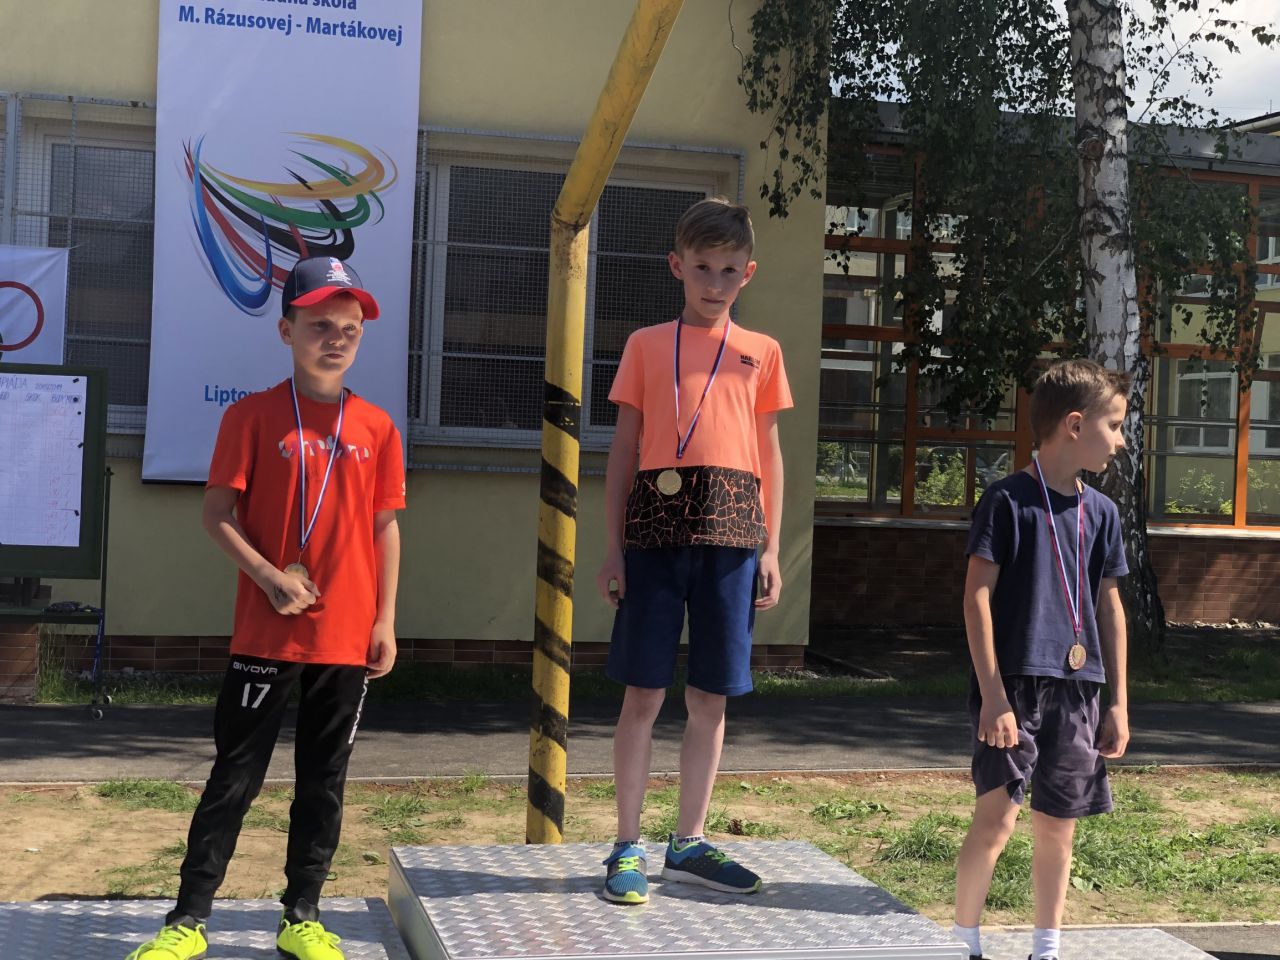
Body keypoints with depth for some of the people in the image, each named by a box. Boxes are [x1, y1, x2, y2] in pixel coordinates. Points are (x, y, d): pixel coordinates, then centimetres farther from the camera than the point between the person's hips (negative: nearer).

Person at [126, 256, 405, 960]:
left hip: (349, 637, 3)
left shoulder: (376, 427, 5)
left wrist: (386, 621, 4)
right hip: (266, 633, -2)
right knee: (235, 776, 3)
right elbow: (218, 514, -4)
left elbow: (385, 529, 8)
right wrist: (269, 577, -17)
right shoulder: (253, 416, -2)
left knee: (323, 781, 9)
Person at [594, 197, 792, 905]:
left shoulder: (761, 352, 13)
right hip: (657, 528, -2)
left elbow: (769, 454, 13)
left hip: (731, 533, 2)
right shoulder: (646, 345, 8)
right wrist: (614, 547, 1)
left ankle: (689, 845, 19)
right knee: (644, 692, 0)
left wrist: (770, 549, 7)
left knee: (710, 697, 7)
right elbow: (624, 449, 7)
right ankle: (627, 849, 10)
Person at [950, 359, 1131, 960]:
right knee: (997, 816, -11)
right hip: (1015, 686, -6)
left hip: (1077, 689, 6)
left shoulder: (1101, 512, 11)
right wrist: (993, 695, -15)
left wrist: (1118, 701, 13)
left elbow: (1110, 607, 16)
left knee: (1058, 826, 11)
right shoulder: (1008, 500, -7)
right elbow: (977, 597, -9)